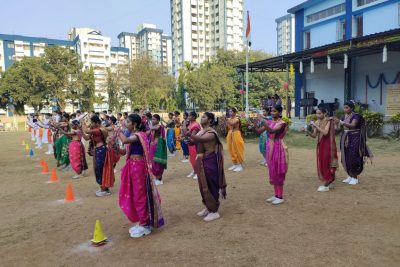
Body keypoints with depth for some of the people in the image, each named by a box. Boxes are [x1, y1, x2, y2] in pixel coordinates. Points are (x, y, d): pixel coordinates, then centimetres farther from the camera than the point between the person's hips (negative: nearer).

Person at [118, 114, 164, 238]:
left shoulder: (139, 135, -15)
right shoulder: (131, 135, 12)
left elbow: (125, 140, -33)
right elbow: (124, 152, 13)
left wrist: (118, 132, -14)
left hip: (138, 166, -9)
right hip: (131, 166, 9)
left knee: (139, 195, -1)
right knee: (132, 194, 15)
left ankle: (144, 225, 13)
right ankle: (140, 221, 29)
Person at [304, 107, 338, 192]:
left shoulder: (328, 121, -10)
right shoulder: (317, 122, 7)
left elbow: (325, 132, -24)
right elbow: (314, 135, 7)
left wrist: (315, 126, -25)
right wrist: (307, 131, -11)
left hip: (327, 145, -6)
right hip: (320, 145, 6)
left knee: (326, 164, -3)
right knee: (321, 164, 9)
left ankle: (326, 185, 5)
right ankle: (326, 183, 24)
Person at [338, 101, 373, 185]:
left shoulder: (356, 116, -12)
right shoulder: (343, 117, 9)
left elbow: (353, 125, -29)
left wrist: (343, 123, -44)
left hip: (354, 138, -6)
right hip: (345, 139, 6)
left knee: (353, 158, -4)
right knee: (346, 158, 8)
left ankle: (355, 178, 9)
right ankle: (349, 176, 21)